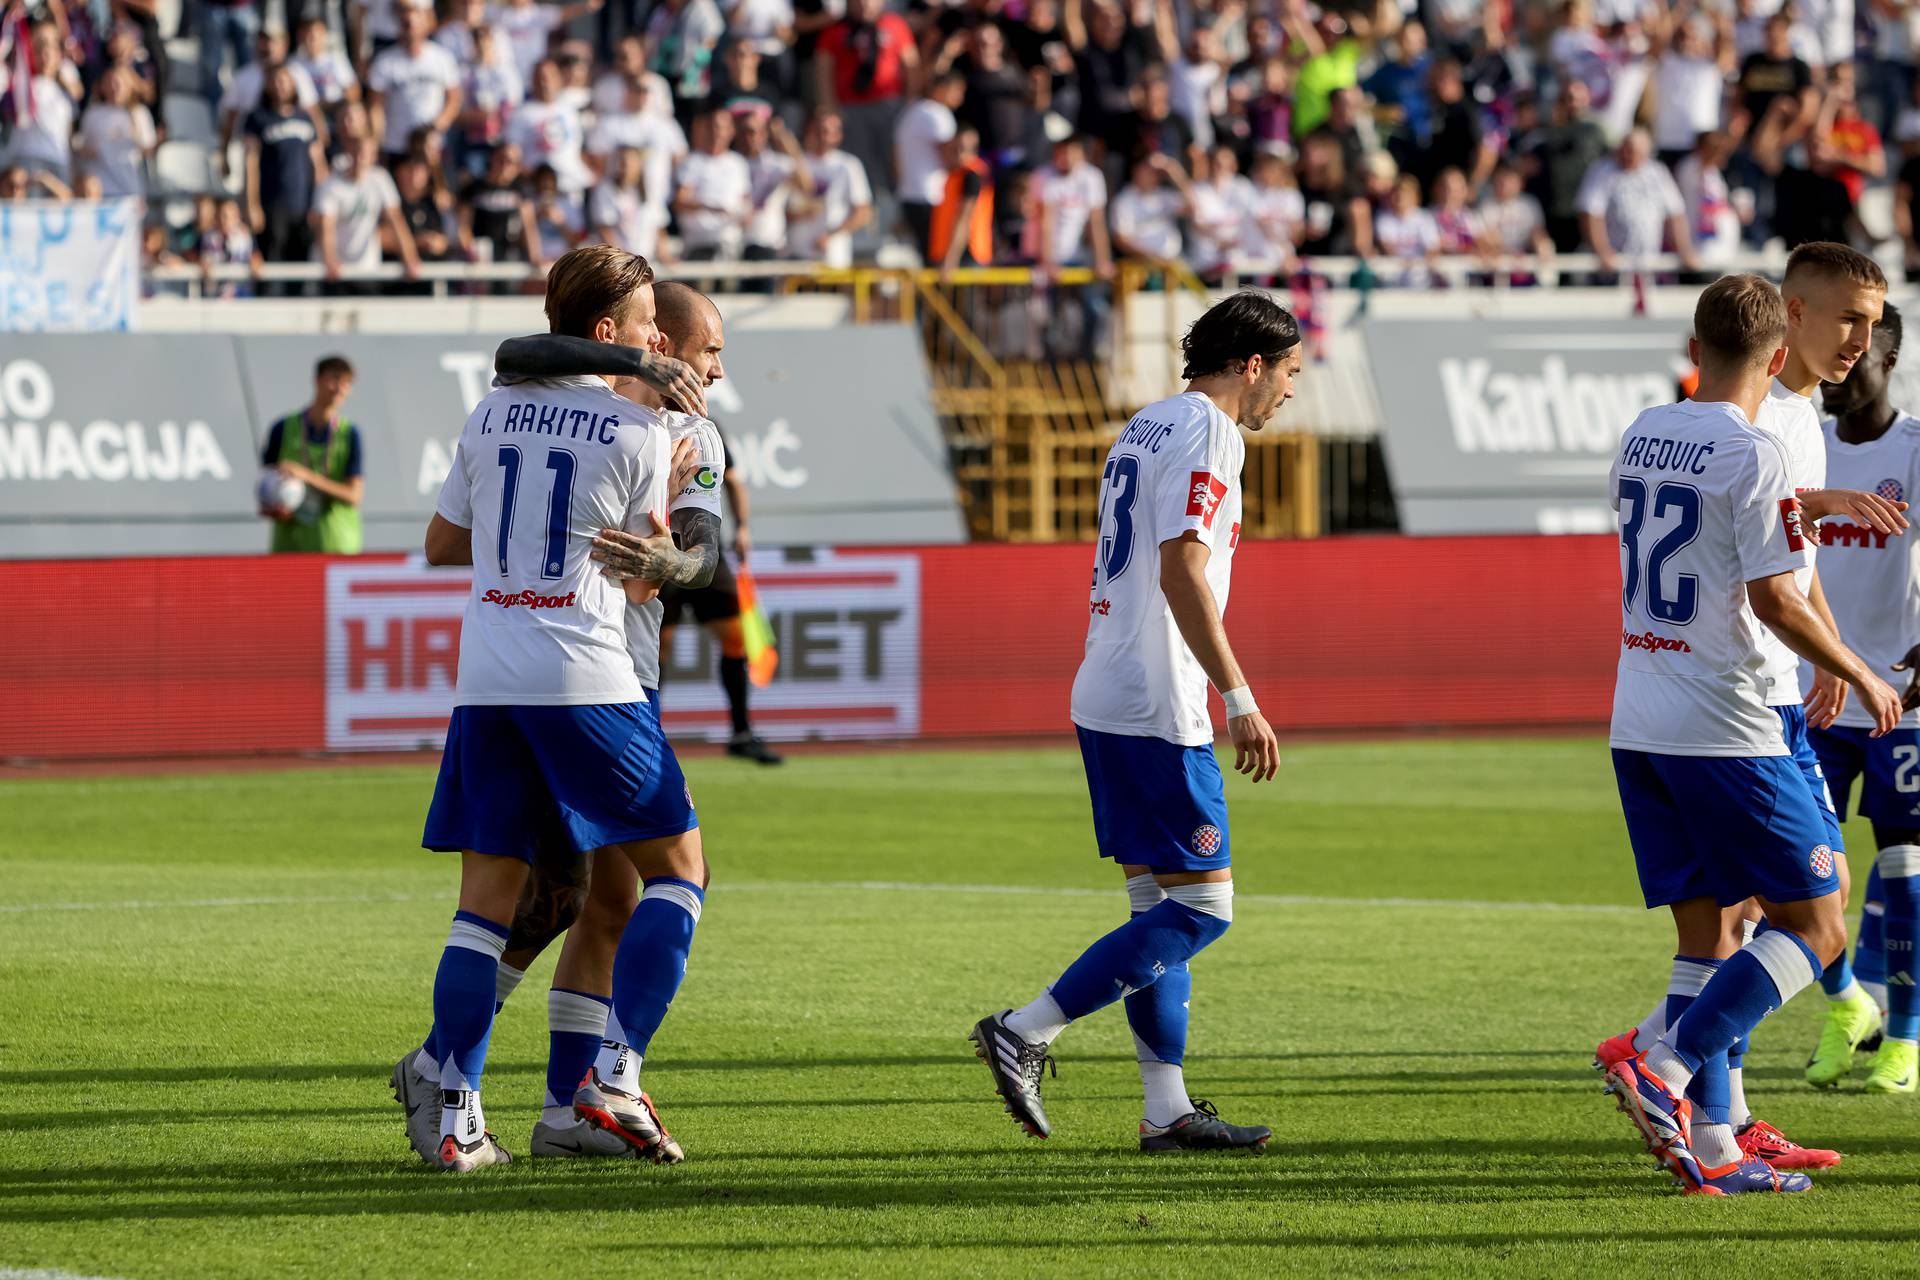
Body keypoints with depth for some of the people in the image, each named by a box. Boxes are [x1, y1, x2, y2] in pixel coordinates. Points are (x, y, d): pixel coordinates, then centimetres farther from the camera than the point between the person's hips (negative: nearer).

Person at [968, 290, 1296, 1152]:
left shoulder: (1144, 428, 18)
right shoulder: (1208, 434, -11)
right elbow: (1180, 571, -20)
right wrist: (1239, 699, -20)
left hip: (1105, 696, 10)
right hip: (1157, 709, -10)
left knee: (1159, 904, 11)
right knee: (1200, 906, -6)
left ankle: (1167, 1110, 10)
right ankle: (1024, 1033, -10)